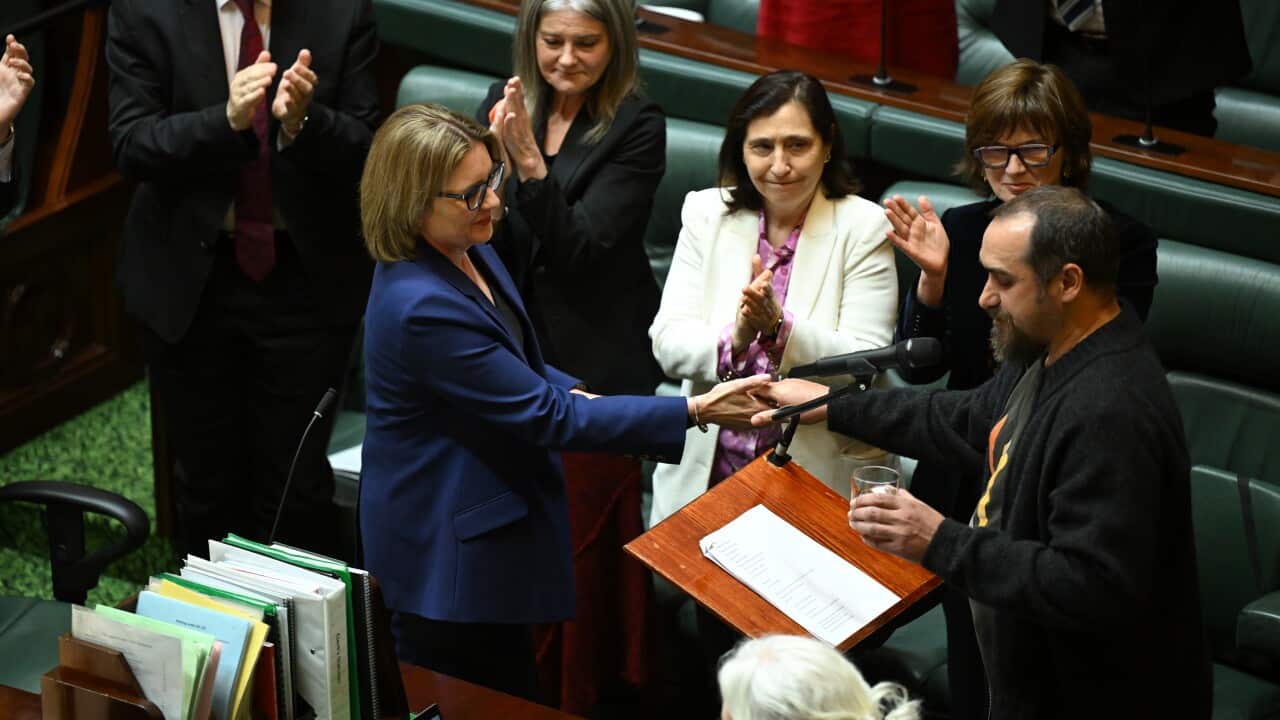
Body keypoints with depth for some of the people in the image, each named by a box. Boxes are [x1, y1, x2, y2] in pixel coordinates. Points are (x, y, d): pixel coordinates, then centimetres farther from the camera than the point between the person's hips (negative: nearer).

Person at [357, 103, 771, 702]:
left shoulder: (466, 249, -2)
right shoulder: (420, 307, -31)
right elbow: (549, 419, -26)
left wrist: (573, 394, -3)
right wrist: (693, 412, -25)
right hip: (445, 555, -9)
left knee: (510, 696, 19)